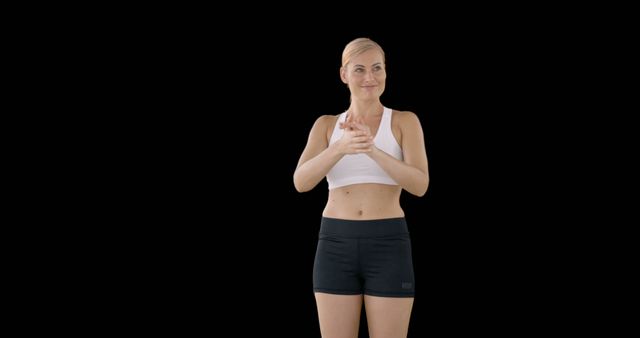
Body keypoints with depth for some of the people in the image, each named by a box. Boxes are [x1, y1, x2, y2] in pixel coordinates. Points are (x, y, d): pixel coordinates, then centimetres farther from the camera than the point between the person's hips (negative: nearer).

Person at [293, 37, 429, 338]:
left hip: (388, 246, -2)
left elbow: (420, 185, -10)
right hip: (336, 245, 2)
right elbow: (301, 182, -7)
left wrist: (373, 149, -26)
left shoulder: (405, 121, 4)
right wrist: (341, 147, -26)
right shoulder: (326, 125, 9)